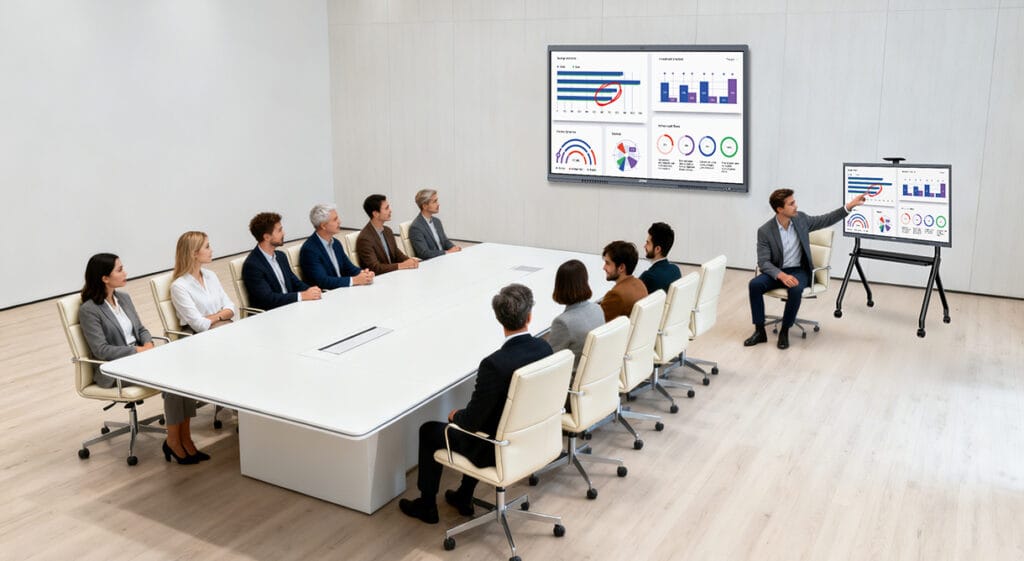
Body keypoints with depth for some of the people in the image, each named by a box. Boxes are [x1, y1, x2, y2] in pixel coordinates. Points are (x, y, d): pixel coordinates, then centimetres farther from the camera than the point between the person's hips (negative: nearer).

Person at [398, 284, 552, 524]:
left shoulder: (495, 364, -33)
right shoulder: (544, 348, -11)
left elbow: (471, 422, -24)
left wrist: (456, 415, 0)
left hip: (498, 450, -6)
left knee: (429, 430, 16)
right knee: (479, 416, 35)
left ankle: (427, 505, 34)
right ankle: (463, 498, 41)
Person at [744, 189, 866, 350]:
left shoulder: (800, 219, -3)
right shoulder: (765, 231, -13)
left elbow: (826, 220, 8)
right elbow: (763, 262, -16)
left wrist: (850, 205, -1)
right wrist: (782, 275, -32)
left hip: (798, 271, 1)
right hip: (777, 272, -1)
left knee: (795, 290, -34)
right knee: (754, 284, -29)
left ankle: (784, 331, -15)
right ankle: (760, 331, -17)